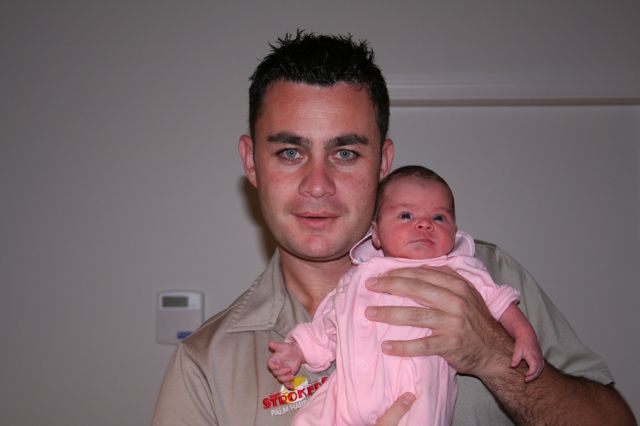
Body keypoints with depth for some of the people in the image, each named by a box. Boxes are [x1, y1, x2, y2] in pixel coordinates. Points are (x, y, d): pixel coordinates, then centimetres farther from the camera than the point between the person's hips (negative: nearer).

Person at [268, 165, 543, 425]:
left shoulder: (458, 271, 14)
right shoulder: (358, 279, 20)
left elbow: (497, 299, 16)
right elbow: (327, 326, 26)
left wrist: (525, 335, 3)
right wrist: (296, 351, 18)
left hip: (415, 403, -2)